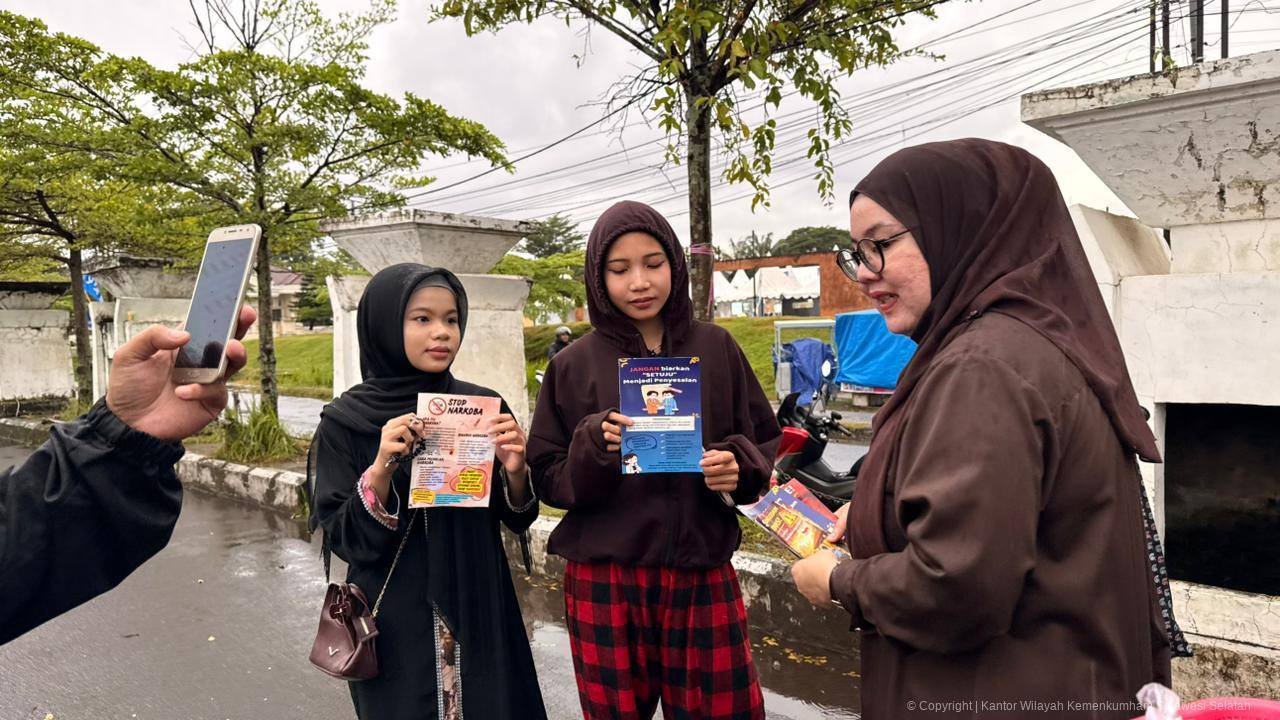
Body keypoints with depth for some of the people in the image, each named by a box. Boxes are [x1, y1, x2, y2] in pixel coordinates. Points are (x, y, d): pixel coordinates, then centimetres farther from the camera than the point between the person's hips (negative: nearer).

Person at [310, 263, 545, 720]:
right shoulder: (345, 421, -8)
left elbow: (517, 518, 1)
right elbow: (343, 540, -10)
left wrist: (514, 470, -19)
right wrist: (380, 470, -25)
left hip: (480, 616, 2)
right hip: (394, 626, -2)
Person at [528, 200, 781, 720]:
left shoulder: (716, 348, 3)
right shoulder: (574, 366, 0)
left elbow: (765, 442, 9)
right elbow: (547, 479, 0)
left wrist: (738, 466, -13)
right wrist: (595, 448, -19)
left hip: (703, 574, 1)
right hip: (606, 581, 0)